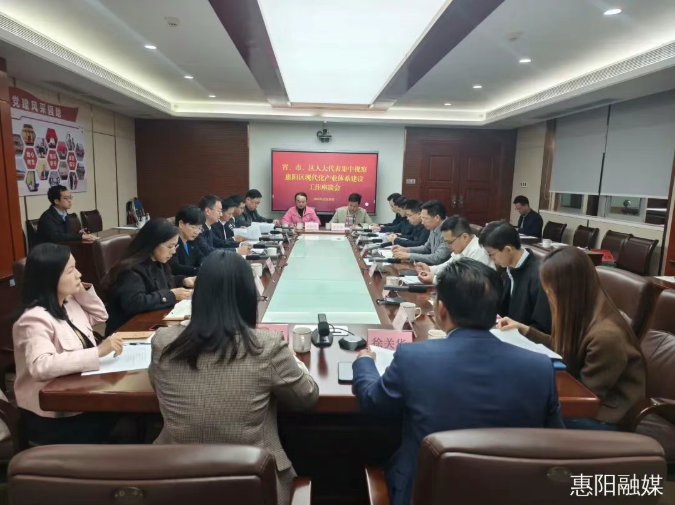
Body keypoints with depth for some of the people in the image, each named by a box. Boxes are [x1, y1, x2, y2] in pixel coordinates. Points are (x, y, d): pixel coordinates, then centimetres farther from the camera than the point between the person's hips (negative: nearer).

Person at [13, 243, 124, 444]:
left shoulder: (69, 302, 4)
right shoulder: (36, 320, -24)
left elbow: (100, 316, 20)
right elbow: (41, 366, -40)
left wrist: (84, 291, 3)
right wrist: (98, 351, -43)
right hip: (51, 416, -8)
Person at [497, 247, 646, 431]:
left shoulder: (606, 335, -31)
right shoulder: (583, 315, -6)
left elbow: (586, 392, -21)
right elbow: (561, 348, 12)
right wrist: (524, 329, 7)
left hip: (606, 414, -7)